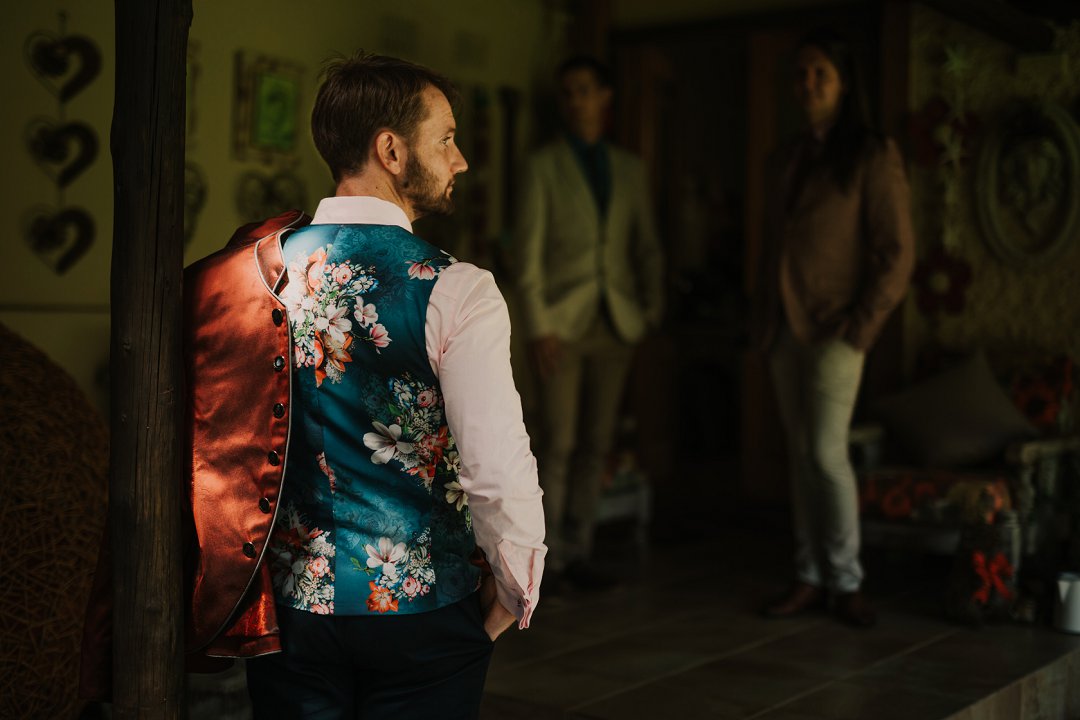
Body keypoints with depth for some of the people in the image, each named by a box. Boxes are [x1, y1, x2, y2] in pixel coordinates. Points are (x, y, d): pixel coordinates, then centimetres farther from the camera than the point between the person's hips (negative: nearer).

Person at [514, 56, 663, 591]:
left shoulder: (630, 169, 13)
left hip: (615, 323, 4)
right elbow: (528, 249, -4)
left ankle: (578, 552, 15)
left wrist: (652, 312, 5)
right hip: (563, 321, -3)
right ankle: (547, 558, 6)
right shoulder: (544, 165, 2)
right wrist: (537, 326, -11)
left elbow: (646, 246, 15)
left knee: (596, 445, 5)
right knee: (559, 445, -5)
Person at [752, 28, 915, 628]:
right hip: (785, 328, 6)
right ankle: (810, 578, 14)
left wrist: (861, 326, -13)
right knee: (800, 454, 7)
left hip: (835, 328, -6)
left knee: (827, 451, -11)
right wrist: (763, 320, 12)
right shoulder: (785, 161, 15)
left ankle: (847, 582, 3)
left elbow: (897, 253, -8)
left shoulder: (871, 157, -4)